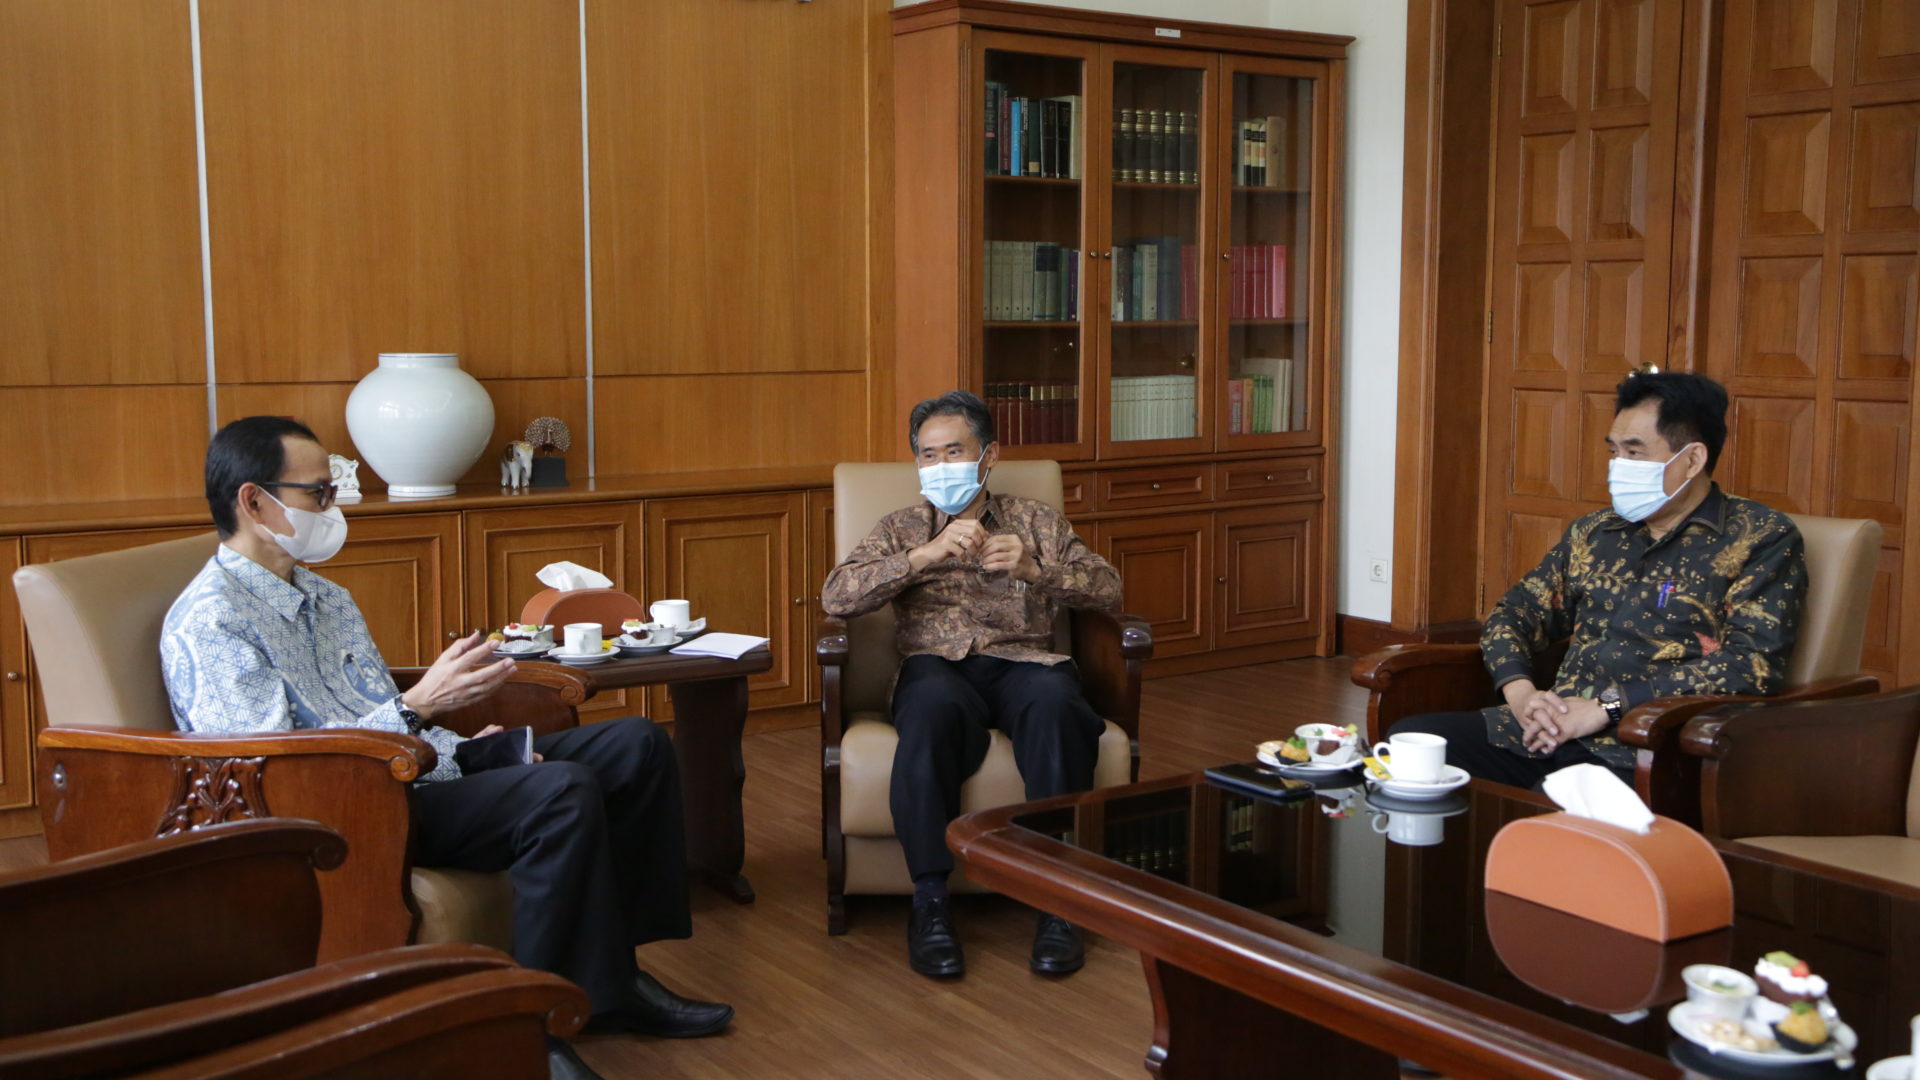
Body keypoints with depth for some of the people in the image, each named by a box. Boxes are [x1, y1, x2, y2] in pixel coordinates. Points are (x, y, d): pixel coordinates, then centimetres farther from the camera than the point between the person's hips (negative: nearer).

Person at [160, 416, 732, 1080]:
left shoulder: (326, 600, 19)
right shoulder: (209, 622, -11)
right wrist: (418, 707, -24)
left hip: (402, 777, 9)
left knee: (635, 745, 1)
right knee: (563, 791, -31)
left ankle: (614, 976, 5)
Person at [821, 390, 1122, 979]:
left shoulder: (1035, 520, 23)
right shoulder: (902, 528, 21)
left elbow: (1107, 586, 10)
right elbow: (836, 596, 3)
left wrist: (1032, 567, -9)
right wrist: (927, 554, -10)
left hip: (1023, 661, 1)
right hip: (937, 664, 0)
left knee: (1055, 705, -37)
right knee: (930, 709, -39)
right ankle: (930, 904, -31)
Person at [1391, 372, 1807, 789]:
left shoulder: (1762, 539, 3)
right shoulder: (1594, 532, 20)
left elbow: (1753, 664, -10)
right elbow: (1515, 613, 22)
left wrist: (1606, 707, -15)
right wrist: (1520, 690, -2)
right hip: (1548, 733, 6)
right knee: (1411, 738, -17)